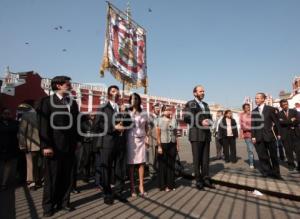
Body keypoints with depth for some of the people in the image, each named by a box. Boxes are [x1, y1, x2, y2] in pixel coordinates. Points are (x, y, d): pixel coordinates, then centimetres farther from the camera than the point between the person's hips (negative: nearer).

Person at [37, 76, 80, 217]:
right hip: (53, 146, -4)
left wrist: (77, 140, 7)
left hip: (69, 146, 5)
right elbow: (43, 125, -9)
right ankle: (48, 205, 24)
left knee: (67, 177, 12)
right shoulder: (46, 101, -2)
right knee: (52, 177, 8)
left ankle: (63, 202, 26)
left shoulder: (73, 103, 13)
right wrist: (46, 145, -14)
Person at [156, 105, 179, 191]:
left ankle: (170, 184, 23)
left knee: (171, 165, 10)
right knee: (163, 165, 5)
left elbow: (176, 134, 10)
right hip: (163, 144, -4)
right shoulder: (160, 120, -5)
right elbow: (158, 135, -8)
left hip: (172, 145, 4)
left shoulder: (174, 120, 6)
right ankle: (163, 185, 19)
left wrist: (177, 145, 6)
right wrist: (159, 146, -13)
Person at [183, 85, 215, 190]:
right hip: (196, 135, -6)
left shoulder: (205, 104, 20)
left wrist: (209, 121, -4)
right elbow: (186, 118, -10)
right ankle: (198, 181, 12)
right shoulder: (190, 104, -1)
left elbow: (209, 117, 19)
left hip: (206, 134, 6)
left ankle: (206, 179, 18)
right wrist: (200, 122, -17)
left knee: (205, 158, 9)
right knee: (197, 158, 1)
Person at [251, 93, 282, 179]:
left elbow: (276, 121, 1)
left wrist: (278, 133, -1)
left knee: (273, 155, 10)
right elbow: (253, 125, 4)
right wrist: (253, 136, -2)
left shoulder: (270, 109, 0)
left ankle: (276, 173, 25)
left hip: (269, 135, -2)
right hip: (259, 137, 2)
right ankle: (267, 173, 14)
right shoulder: (254, 111, 7)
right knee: (262, 156, 3)